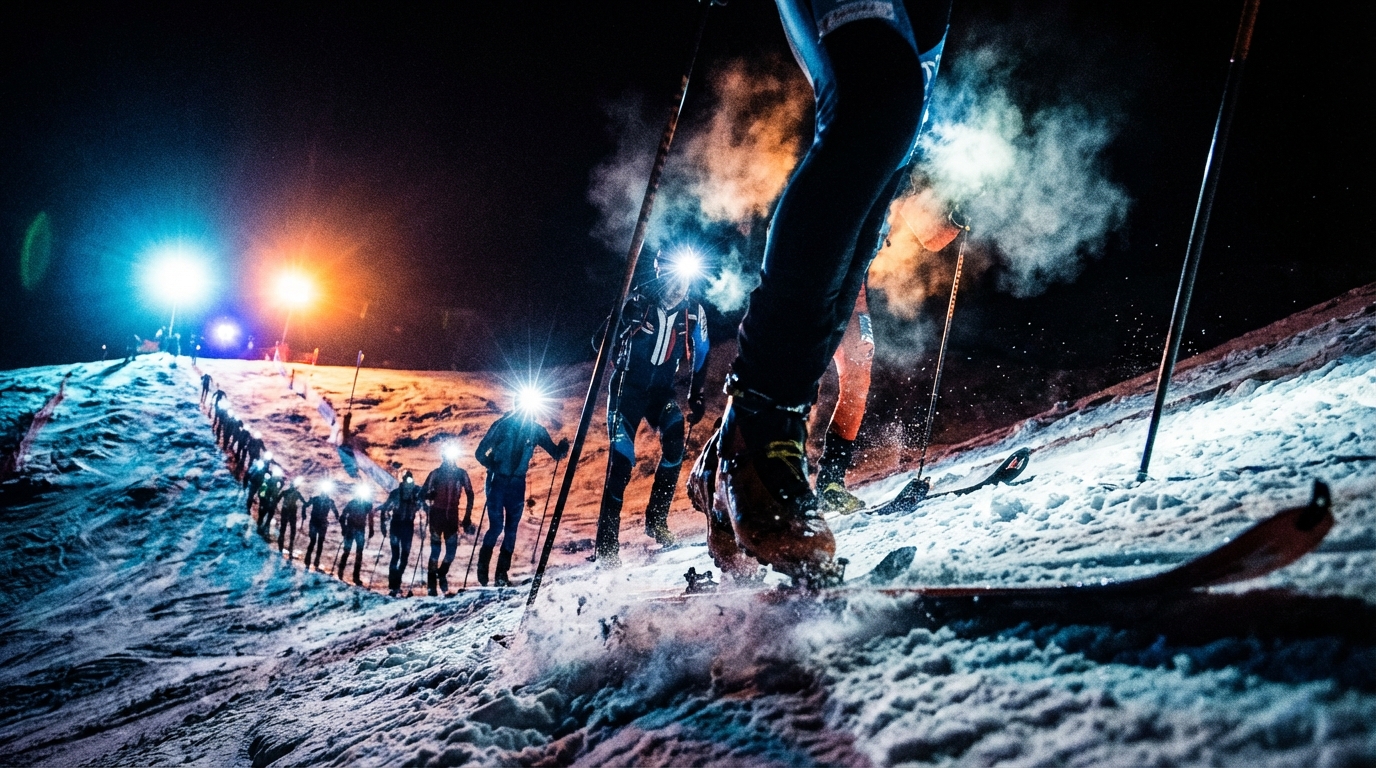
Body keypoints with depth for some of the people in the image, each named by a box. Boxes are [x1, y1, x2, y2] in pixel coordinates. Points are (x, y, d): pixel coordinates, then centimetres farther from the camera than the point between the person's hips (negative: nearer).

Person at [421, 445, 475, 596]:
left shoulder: (461, 474, 3)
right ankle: (431, 583, -3)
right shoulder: (436, 473, 0)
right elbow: (423, 493, 0)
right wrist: (430, 494, -24)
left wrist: (467, 518, 2)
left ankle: (442, 574, 25)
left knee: (451, 549, 0)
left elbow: (469, 494, 6)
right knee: (435, 548, -8)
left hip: (452, 515, 2)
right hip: (437, 514, -2)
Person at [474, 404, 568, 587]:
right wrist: (492, 466, -23)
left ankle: (502, 574, 10)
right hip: (498, 481, -3)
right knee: (496, 527, -9)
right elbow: (481, 453, -4)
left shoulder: (536, 429, 2)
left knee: (511, 530, 3)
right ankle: (482, 567, 10)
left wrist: (561, 450, -21)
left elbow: (555, 452, 2)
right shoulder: (502, 424, -6)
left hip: (517, 484, 3)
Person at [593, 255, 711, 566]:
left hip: (662, 391, 3)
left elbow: (700, 358, 8)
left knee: (675, 446, -20)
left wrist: (695, 397, 7)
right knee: (621, 457, -15)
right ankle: (607, 542, -12)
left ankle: (656, 520, -4)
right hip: (628, 388, -3)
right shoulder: (638, 304, -14)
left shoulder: (694, 313, -5)